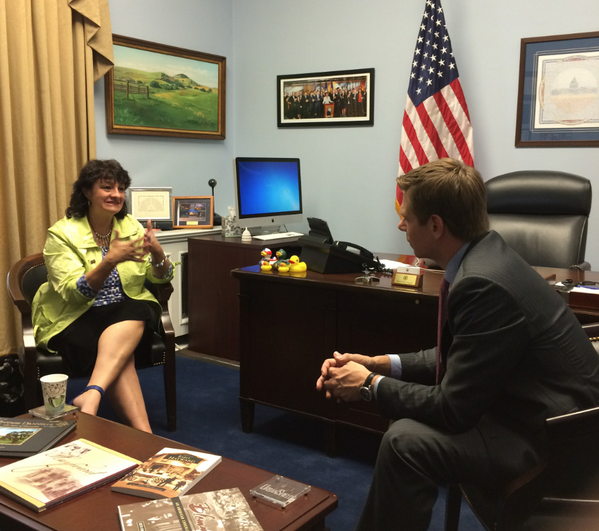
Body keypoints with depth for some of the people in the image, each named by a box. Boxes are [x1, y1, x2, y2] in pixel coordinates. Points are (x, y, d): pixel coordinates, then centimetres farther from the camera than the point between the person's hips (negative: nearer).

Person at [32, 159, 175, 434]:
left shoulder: (131, 226, 3)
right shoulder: (62, 233, -8)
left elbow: (162, 278, 1)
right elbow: (73, 293, -19)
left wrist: (158, 253, -23)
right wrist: (110, 261, -34)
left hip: (130, 311, 3)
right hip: (75, 318, -3)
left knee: (134, 317, -33)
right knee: (121, 354, -32)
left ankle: (90, 397, -43)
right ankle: (143, 434, -33)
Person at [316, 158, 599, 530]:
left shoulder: (483, 283, -27)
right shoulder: (485, 256, 2)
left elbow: (454, 409, -23)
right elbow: (455, 356, 11)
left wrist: (372, 384, -10)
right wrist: (379, 365, 1)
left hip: (554, 440, -10)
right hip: (546, 412, 10)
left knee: (407, 441, -18)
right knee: (405, 416, 10)